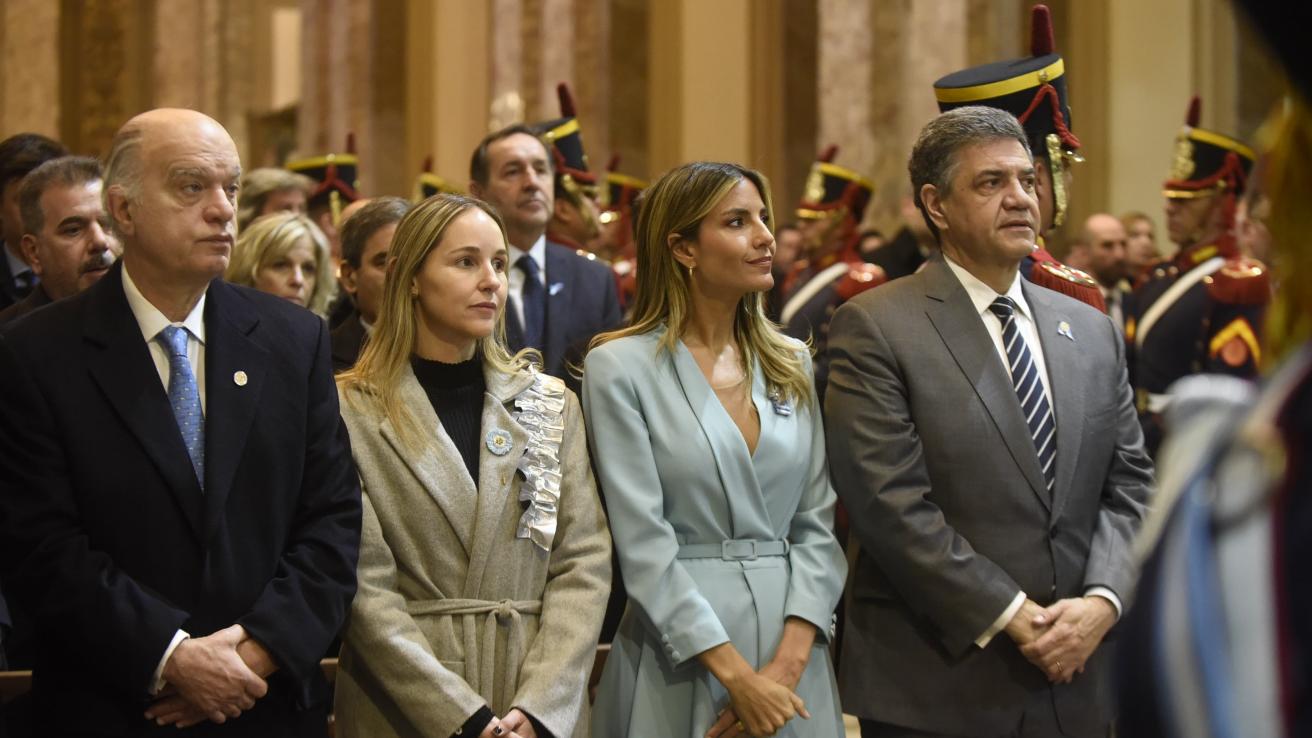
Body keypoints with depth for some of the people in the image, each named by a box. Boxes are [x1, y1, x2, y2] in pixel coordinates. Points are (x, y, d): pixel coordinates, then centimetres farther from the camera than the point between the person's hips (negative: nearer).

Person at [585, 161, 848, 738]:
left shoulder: (791, 365, 9)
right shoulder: (620, 367, -6)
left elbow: (816, 523, 5)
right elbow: (644, 545, -11)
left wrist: (789, 659, -10)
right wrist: (736, 675, -16)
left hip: (791, 652, 4)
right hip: (681, 659, -4)